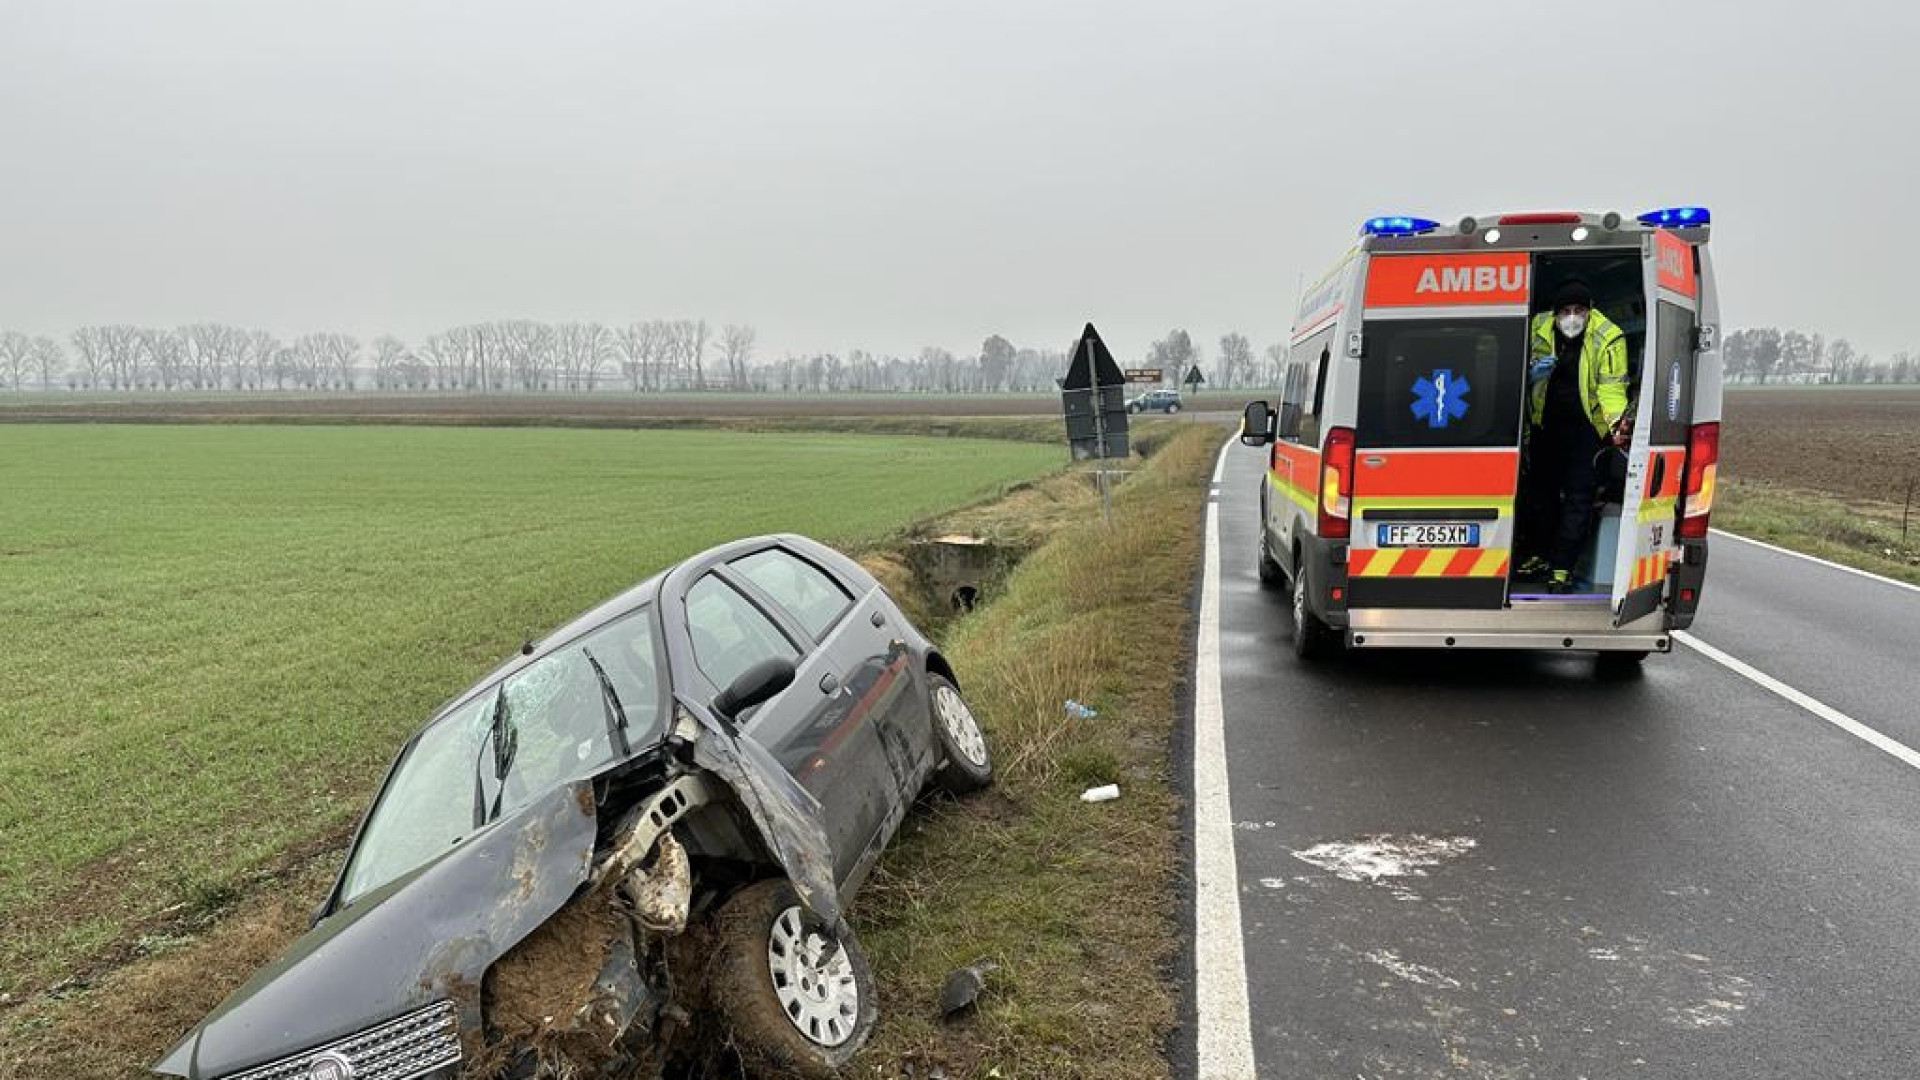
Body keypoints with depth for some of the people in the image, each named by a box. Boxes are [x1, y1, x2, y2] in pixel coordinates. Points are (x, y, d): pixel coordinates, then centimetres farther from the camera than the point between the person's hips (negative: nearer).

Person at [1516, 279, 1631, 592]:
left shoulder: (1608, 337, -16)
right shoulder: (1539, 328, -6)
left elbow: (1611, 386, -16)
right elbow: (1525, 373, 9)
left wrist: (1617, 420, -32)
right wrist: (1533, 371, -14)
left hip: (1585, 425, -4)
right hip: (1545, 422, 4)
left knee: (1578, 496, -8)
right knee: (1539, 488, 14)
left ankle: (1562, 568, -4)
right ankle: (1539, 556, 30)